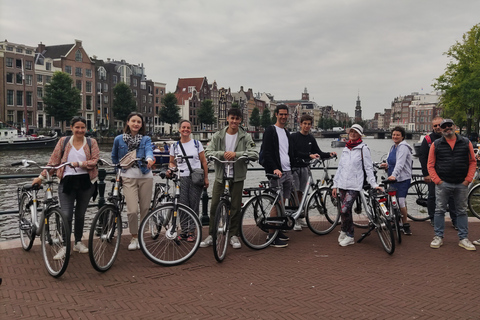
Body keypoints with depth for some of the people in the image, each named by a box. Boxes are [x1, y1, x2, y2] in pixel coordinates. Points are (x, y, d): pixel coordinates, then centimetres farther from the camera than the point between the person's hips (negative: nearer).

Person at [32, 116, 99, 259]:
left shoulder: (91, 143, 6)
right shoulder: (63, 141, 6)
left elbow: (94, 161, -5)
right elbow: (53, 160, 5)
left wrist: (79, 164, -17)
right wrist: (41, 177, 3)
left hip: (86, 182, 1)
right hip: (67, 181, -1)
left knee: (80, 214, 12)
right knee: (66, 215, -8)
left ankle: (78, 242, 26)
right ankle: (64, 246, 1)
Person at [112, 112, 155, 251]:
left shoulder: (146, 139, 5)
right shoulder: (119, 139, 5)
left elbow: (149, 150, -17)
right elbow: (114, 157, 19)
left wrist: (149, 158, -39)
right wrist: (122, 166, 1)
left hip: (145, 177, 1)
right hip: (128, 178, -1)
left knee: (145, 209, 6)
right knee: (132, 210, -11)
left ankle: (141, 236, 26)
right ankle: (134, 238, 10)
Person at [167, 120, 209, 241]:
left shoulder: (197, 144, 6)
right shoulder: (175, 146, 9)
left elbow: (203, 162, 7)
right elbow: (172, 162, 16)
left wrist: (206, 178, 1)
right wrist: (170, 170, -7)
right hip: (181, 178, 1)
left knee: (194, 205, -1)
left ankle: (192, 232, 8)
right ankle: (184, 231, 7)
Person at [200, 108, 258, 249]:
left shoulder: (246, 137, 0)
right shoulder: (218, 136, 4)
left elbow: (254, 154, -11)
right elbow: (208, 152, -4)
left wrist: (236, 154, -23)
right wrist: (223, 153, -22)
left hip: (237, 177, -1)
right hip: (220, 175, 1)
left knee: (236, 207, 4)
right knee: (214, 206, 2)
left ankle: (234, 236, 18)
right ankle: (211, 235, 14)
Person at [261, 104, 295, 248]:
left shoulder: (286, 132, 20)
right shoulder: (270, 131, -5)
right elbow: (266, 152, -13)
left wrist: (291, 171, 18)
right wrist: (274, 168, -23)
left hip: (287, 172, 8)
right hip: (277, 172, -8)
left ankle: (278, 230, 21)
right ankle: (272, 236, -4)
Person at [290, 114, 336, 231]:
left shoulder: (311, 139, 10)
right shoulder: (293, 137, -7)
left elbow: (318, 153, 12)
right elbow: (295, 152, -17)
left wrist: (329, 154, -6)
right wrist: (309, 155, -28)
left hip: (304, 168, 5)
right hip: (294, 167, -5)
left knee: (300, 193, 11)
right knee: (294, 193, -7)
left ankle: (300, 217, 18)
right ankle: (294, 219, -2)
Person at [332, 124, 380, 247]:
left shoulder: (363, 148, -1)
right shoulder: (345, 149, 16)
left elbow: (368, 168, -3)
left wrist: (374, 184, -11)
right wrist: (335, 185, 16)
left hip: (354, 186, -6)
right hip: (342, 185, 6)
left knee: (344, 210, -14)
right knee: (347, 211, 8)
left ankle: (344, 232, 6)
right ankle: (349, 235, 20)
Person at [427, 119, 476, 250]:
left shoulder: (466, 143, 6)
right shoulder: (436, 144, 3)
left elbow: (473, 162, 6)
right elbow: (430, 165, 3)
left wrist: (468, 179, -3)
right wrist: (437, 180, -7)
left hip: (461, 185, 1)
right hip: (443, 184, -1)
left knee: (462, 211, 9)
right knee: (439, 210, 2)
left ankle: (463, 238, 17)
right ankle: (438, 237, 13)